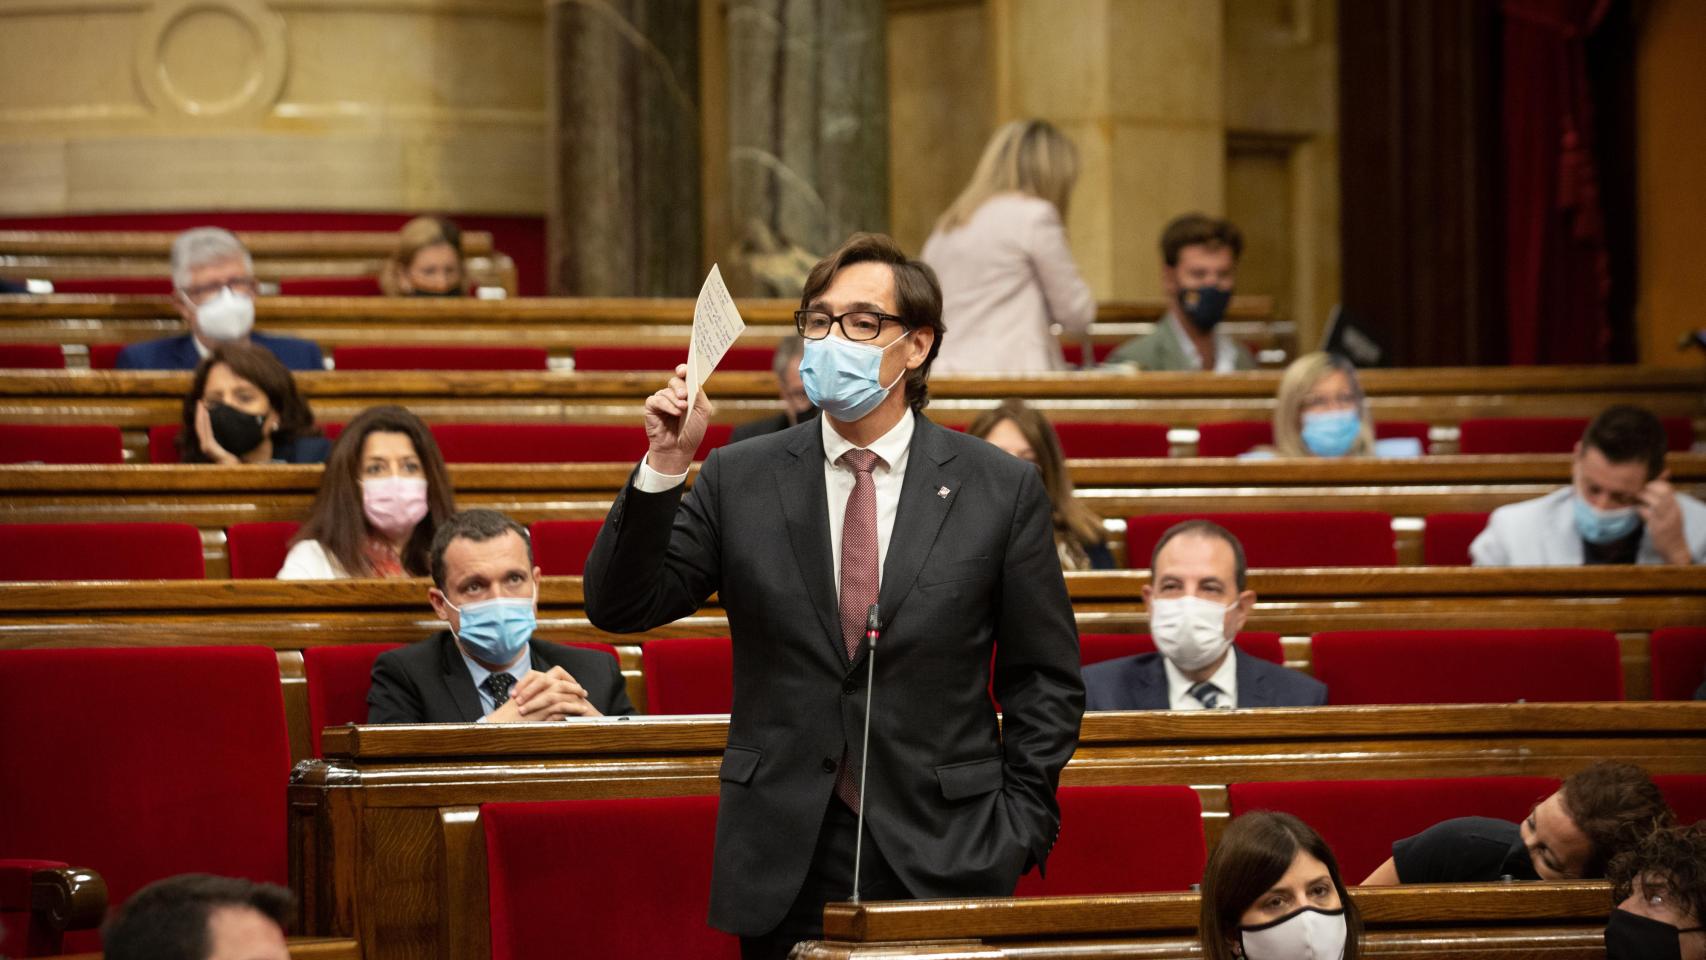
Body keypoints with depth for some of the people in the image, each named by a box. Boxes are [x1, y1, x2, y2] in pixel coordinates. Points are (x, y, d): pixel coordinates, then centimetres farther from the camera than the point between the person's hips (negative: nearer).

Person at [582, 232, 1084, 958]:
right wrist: (665, 466, -13)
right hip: (784, 866, 1)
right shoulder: (739, 481, 5)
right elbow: (619, 607, -1)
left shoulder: (1001, 490, 2)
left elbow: (1046, 681, 6)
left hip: (944, 862, -1)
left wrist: (1018, 830, -2)